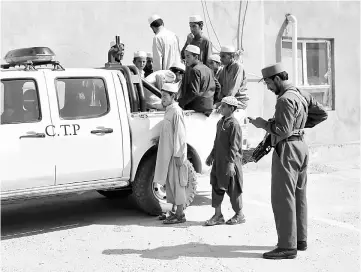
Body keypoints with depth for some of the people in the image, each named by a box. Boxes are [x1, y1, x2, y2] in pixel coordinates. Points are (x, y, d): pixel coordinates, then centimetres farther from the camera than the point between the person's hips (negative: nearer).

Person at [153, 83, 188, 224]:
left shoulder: (176, 112, -14)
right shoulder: (169, 111, 15)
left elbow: (180, 134, -18)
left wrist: (178, 155, -20)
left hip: (175, 154, -9)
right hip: (167, 154, 9)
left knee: (177, 183, -4)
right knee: (170, 183, 12)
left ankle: (180, 215, 1)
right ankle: (174, 211, 21)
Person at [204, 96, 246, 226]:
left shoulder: (234, 124, -15)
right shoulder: (220, 122, 12)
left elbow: (234, 146, -18)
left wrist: (231, 162, -22)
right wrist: (212, 155, 21)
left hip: (229, 162, -8)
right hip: (218, 161, 8)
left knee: (233, 189, 3)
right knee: (217, 187, 8)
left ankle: (239, 215, 17)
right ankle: (218, 215, 16)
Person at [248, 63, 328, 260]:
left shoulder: (285, 100, -18)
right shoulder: (302, 95, 10)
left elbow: (282, 131, -23)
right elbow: (322, 114, 17)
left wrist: (263, 124, -11)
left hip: (287, 149, -10)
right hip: (301, 146, 10)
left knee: (282, 198, -6)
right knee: (298, 196, 16)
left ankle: (287, 246, -4)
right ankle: (300, 240, 25)